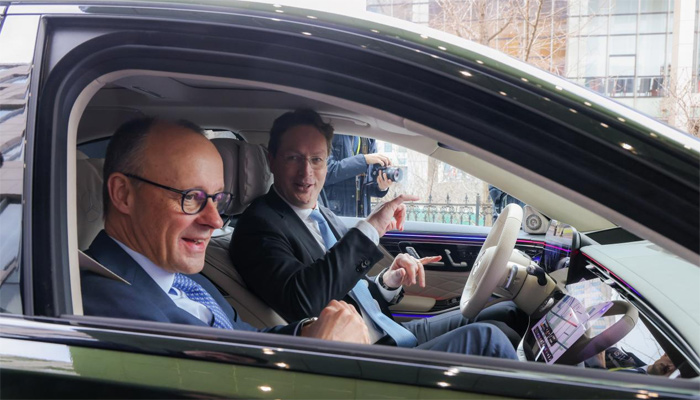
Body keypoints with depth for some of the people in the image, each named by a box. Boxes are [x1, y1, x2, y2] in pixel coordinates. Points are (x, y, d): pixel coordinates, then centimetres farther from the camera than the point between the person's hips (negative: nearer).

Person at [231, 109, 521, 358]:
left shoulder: (324, 217, 12)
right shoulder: (259, 226, -14)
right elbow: (301, 300, -32)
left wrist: (388, 283, -6)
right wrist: (369, 229, -28)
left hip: (390, 333, 9)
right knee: (485, 338, -15)